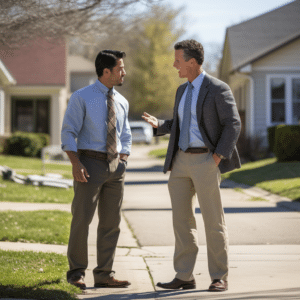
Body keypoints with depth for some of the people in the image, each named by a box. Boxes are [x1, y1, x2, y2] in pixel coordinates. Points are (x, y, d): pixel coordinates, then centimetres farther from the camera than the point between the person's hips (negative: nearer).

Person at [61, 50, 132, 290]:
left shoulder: (122, 102, 13)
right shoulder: (81, 98, -4)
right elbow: (68, 133, -7)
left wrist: (123, 160, 6)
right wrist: (76, 164, -17)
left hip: (115, 165, 5)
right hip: (90, 163, -5)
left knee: (111, 221, 5)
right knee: (82, 218, -6)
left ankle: (104, 274, 10)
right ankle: (77, 272, 4)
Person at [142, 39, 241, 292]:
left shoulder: (218, 89, -8)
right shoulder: (183, 90, 15)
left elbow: (233, 125, -11)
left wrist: (217, 157, -17)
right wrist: (159, 125, 6)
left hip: (206, 161, -7)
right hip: (182, 160, 7)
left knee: (214, 221, -3)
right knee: (182, 219, 4)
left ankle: (220, 278, 6)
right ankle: (185, 277, 8)